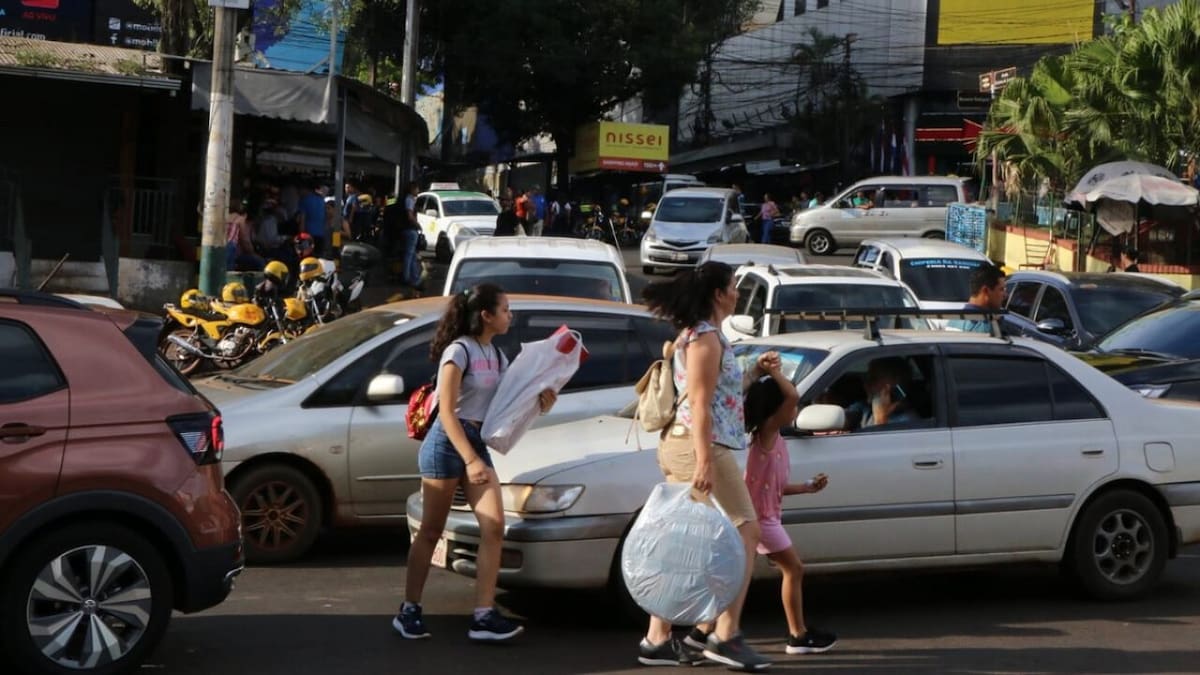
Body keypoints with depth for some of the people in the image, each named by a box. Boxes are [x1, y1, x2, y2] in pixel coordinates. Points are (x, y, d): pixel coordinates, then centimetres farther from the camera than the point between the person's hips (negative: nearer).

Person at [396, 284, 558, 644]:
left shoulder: (497, 356, 13)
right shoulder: (458, 351, -12)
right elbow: (446, 412, -18)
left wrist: (539, 401, -7)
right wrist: (470, 461, -25)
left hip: (478, 442, 7)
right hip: (447, 442, -7)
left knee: (493, 527, -6)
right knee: (431, 531, -1)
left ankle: (484, 617, -8)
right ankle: (408, 611, 9)